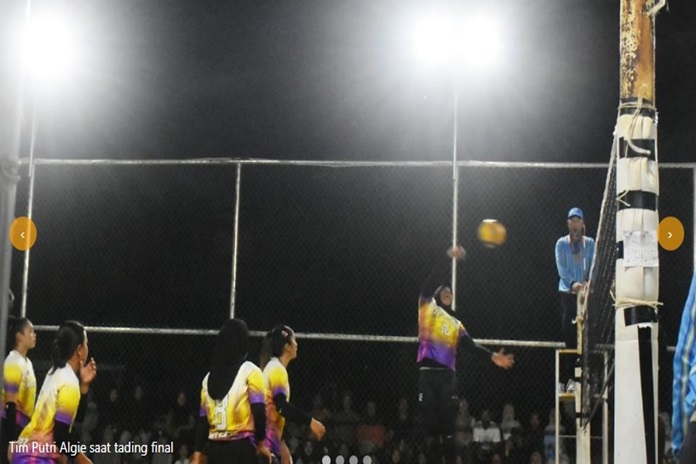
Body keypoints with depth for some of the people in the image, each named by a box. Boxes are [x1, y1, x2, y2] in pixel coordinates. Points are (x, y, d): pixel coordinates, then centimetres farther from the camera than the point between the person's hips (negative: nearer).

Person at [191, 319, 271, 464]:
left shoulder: (209, 376, 13)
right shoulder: (249, 371, -4)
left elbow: (202, 420, 12)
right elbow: (258, 411, -13)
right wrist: (261, 443, -2)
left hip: (215, 449, 6)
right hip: (241, 447, -6)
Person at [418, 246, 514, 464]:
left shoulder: (456, 323, 22)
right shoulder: (427, 308, 13)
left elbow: (470, 346, 10)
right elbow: (431, 281, -1)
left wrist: (491, 356, -6)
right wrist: (448, 258, -9)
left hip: (447, 374, 3)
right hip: (427, 372, -3)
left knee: (448, 423, -2)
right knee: (431, 423, -2)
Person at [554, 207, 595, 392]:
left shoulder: (590, 243, 9)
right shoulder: (561, 243, 5)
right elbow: (561, 267, -6)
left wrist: (587, 283, -19)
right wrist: (573, 283, -22)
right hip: (567, 292, -1)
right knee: (569, 334, -2)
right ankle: (569, 377, -1)